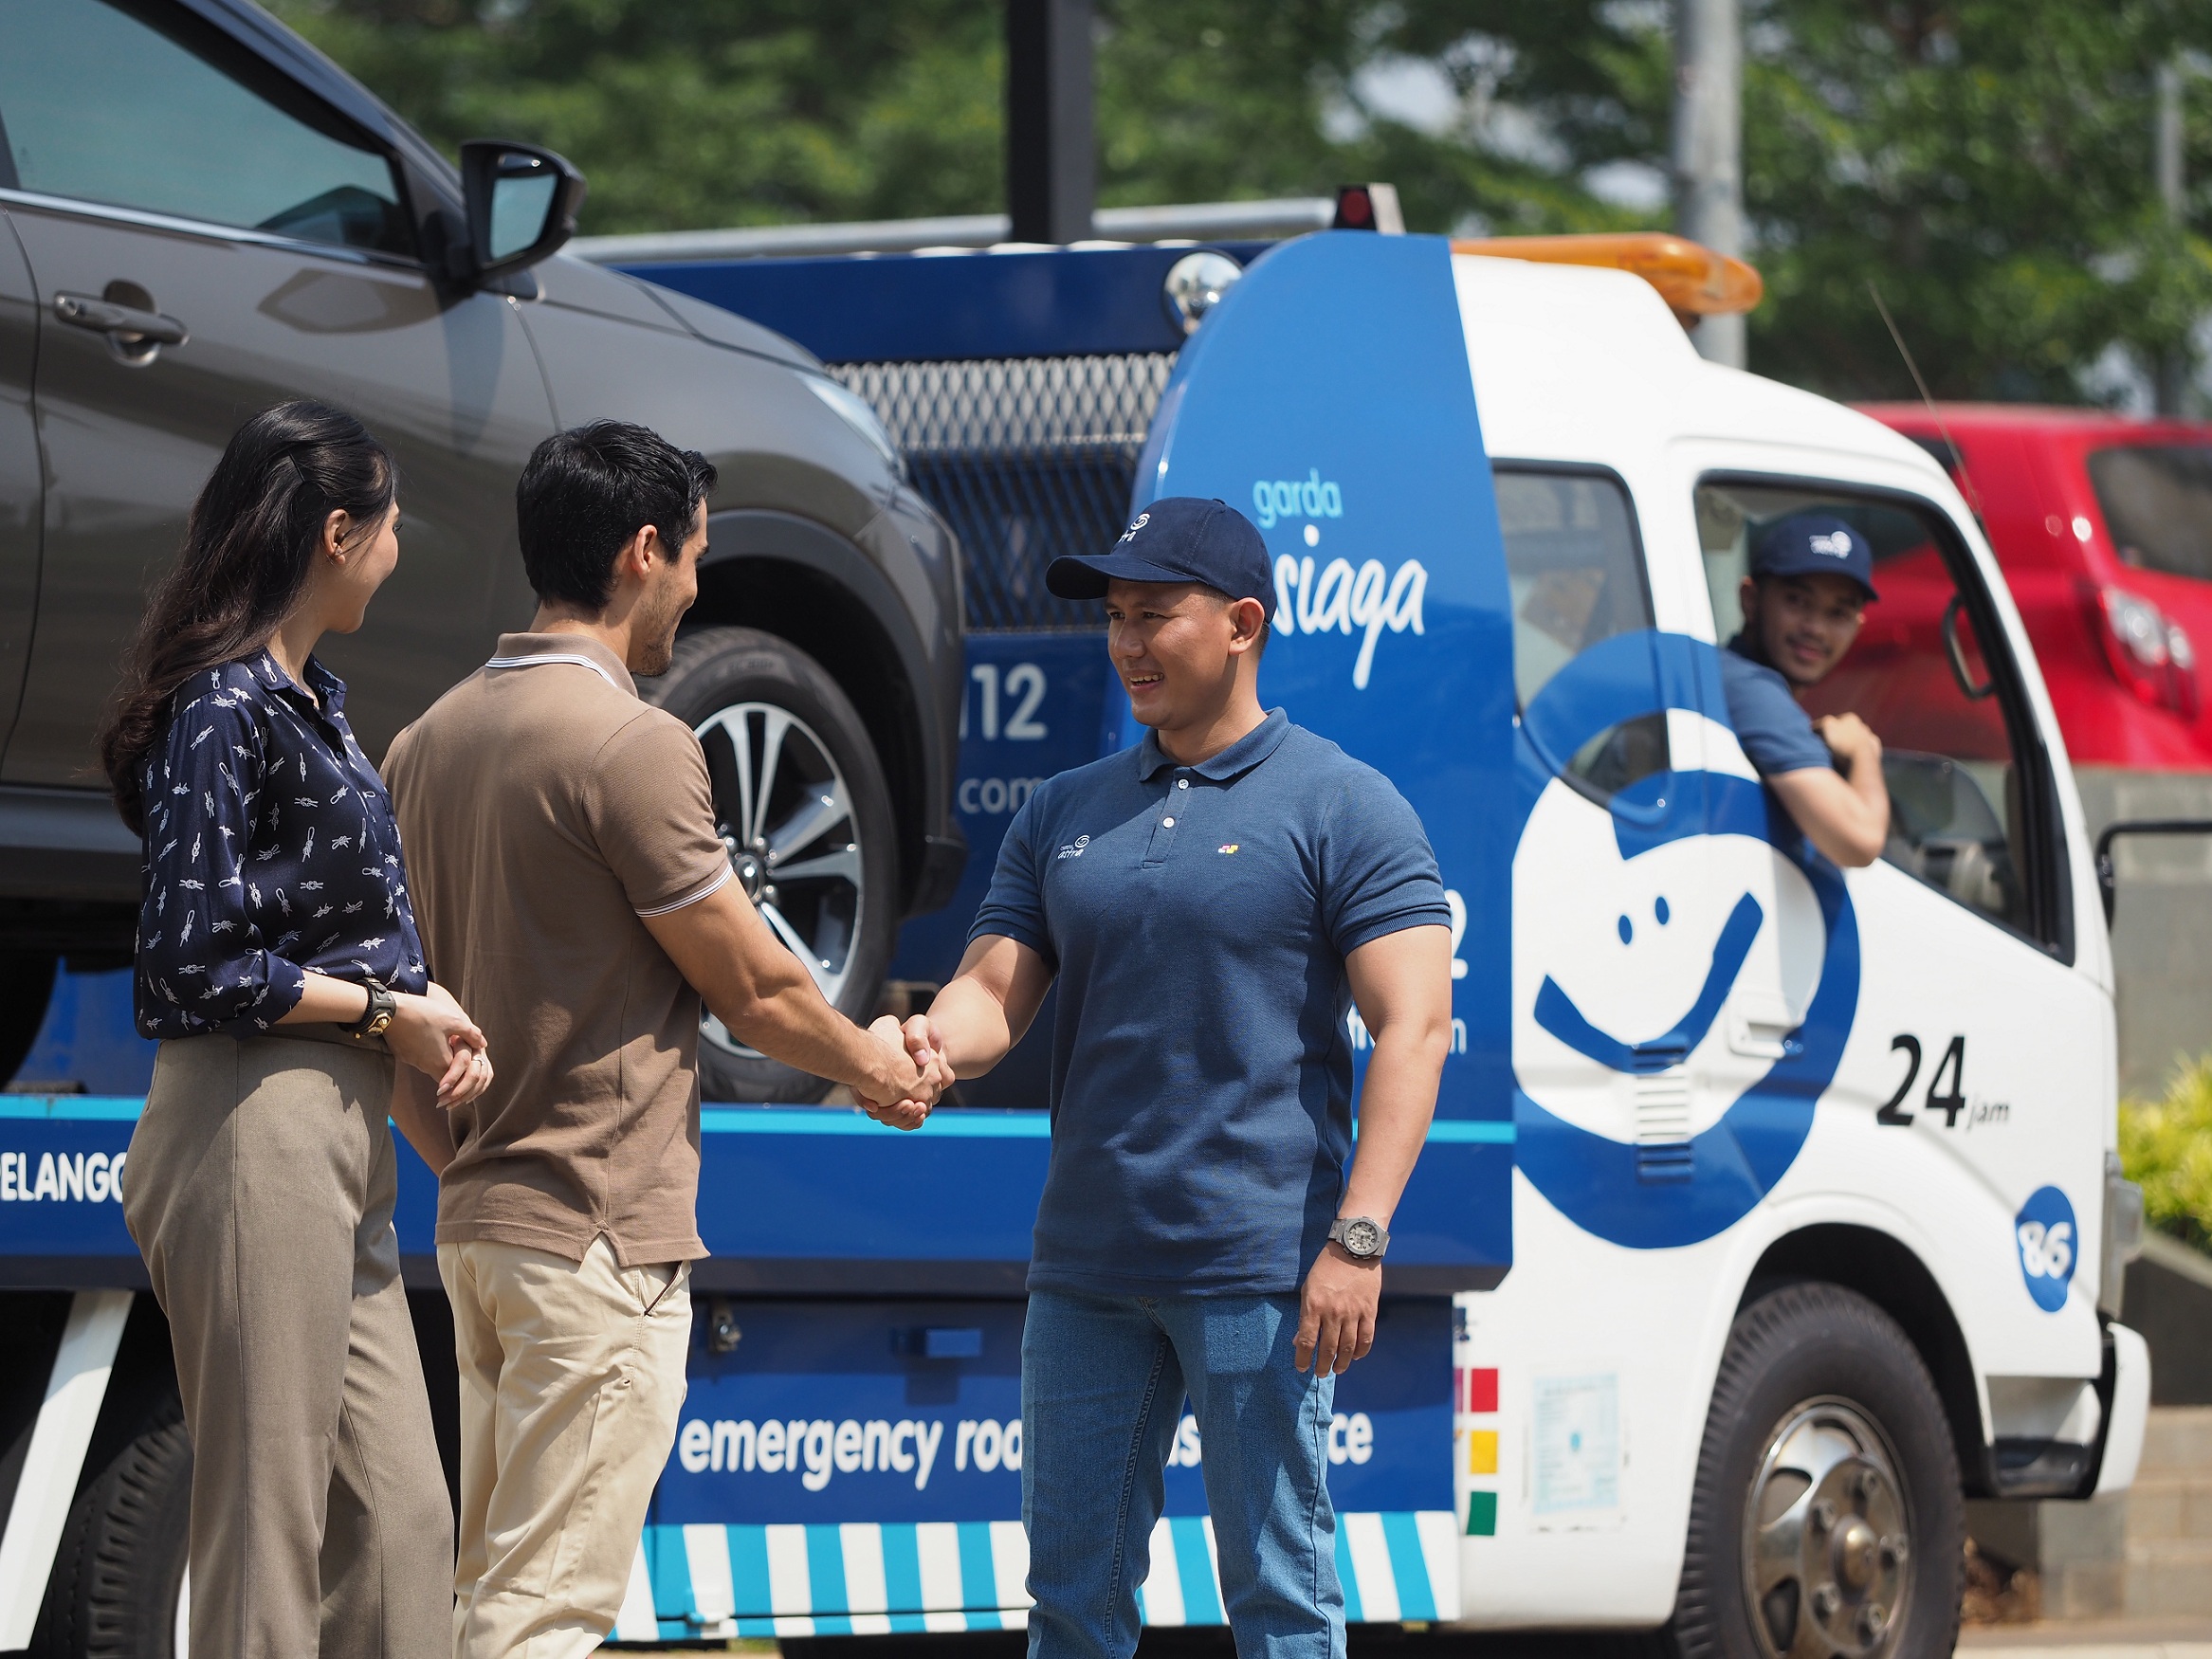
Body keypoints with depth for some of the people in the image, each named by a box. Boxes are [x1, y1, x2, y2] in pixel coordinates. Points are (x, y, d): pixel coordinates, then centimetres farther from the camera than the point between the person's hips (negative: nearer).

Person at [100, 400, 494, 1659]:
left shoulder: (308, 696, 15)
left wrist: (433, 1027, 5)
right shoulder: (224, 708, -14)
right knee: (268, 1530, -5)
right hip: (255, 1133, -10)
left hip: (336, 1130, 10)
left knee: (399, 1520, 9)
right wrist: (387, 1012, -10)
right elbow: (193, 964, -18)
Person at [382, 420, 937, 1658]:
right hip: (598, 1231, -9)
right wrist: (871, 1063, 9)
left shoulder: (434, 738, 10)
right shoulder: (631, 746, -16)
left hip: (478, 1217, 9)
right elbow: (753, 988, -9)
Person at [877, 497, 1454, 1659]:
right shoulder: (1064, 814, 15)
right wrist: (937, 1042, -17)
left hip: (1257, 1270, -6)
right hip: (1085, 1264, 6)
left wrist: (1357, 1238, -19)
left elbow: (1413, 1027, -9)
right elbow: (996, 991, 10)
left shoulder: (1343, 809, -3)